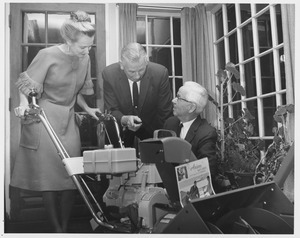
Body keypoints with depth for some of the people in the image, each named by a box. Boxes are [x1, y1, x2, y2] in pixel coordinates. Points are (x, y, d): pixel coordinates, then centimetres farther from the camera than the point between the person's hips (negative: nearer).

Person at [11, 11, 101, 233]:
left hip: (69, 120, 5)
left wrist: (87, 109, 5)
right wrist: (24, 105, -24)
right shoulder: (48, 55, -13)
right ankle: (57, 229, 16)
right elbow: (27, 87, -7)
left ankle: (66, 227, 19)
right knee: (49, 178, 0)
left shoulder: (85, 58, 2)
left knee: (72, 177, 3)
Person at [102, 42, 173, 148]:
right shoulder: (109, 74, -16)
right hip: (121, 130, 0)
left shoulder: (160, 73, -18)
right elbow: (111, 111, -11)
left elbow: (165, 111, -9)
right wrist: (124, 119, -31)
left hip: (151, 129, 0)